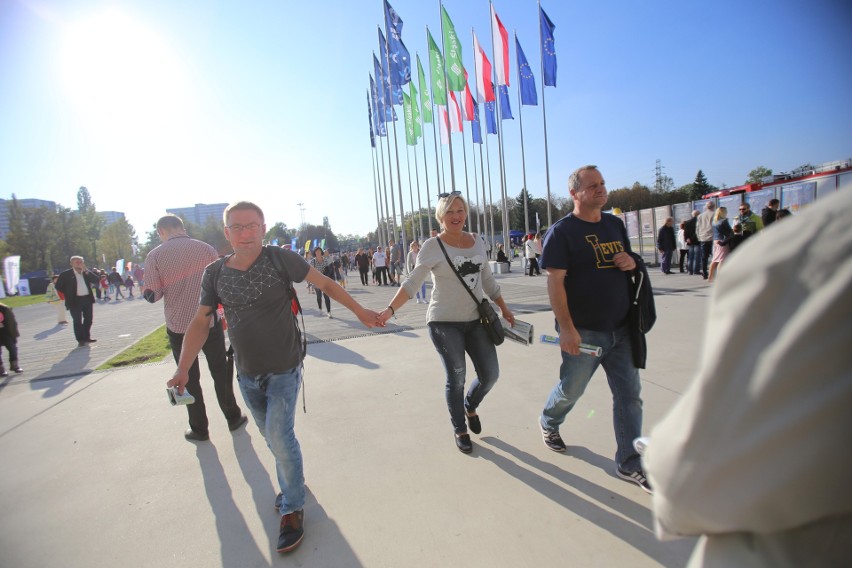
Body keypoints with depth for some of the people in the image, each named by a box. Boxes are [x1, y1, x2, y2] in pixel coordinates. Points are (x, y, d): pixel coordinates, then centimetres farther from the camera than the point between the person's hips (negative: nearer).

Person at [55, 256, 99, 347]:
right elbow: (59, 287, -1)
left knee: (88, 319, 12)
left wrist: (86, 271, -13)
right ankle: (81, 340, 6)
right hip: (75, 301, -4)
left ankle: (86, 337, 25)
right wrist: (69, 294, -3)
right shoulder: (65, 274, -5)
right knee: (77, 321, 0)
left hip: (87, 299, 4)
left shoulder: (86, 273, 7)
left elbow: (96, 280, -7)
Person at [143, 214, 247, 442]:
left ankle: (199, 429, 23)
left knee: (190, 379, 14)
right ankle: (233, 418, 27)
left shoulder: (154, 256, -6)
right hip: (210, 323, 1)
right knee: (221, 373, 16)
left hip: (178, 327, 0)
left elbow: (153, 295, -7)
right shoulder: (206, 249, -5)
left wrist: (146, 292, 15)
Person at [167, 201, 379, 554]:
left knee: (279, 436, -6)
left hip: (283, 370, -4)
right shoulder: (215, 273, -4)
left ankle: (292, 508, 18)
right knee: (271, 435, 18)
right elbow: (201, 322, 0)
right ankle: (293, 483, 44)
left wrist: (360, 311, -8)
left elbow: (325, 283, -9)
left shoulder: (279, 259, -15)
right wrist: (183, 368, -8)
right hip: (247, 373, 4)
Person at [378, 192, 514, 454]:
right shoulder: (433, 246, -10)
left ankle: (470, 406, 40)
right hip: (444, 323, -5)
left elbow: (488, 280, 16)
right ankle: (459, 430, 28)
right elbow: (412, 283, -14)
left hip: (476, 320, 5)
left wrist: (504, 309, 18)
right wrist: (390, 309, -27)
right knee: (456, 378, 3)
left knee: (490, 374, 7)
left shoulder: (476, 242, 7)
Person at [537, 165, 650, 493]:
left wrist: (631, 263, -2)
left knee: (629, 395, 8)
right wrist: (566, 328, -23)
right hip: (583, 331, -6)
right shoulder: (562, 231, -11)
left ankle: (629, 464, 22)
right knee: (571, 389, 11)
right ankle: (548, 423, 43)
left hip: (620, 329, 6)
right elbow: (555, 282, -17)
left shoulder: (615, 224, 11)